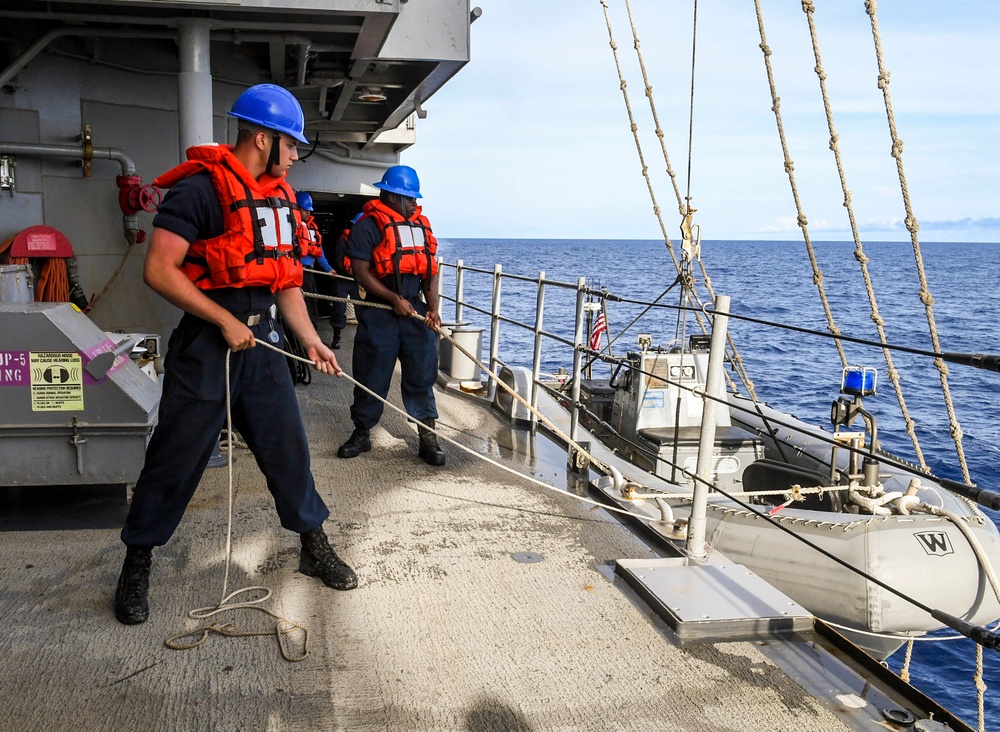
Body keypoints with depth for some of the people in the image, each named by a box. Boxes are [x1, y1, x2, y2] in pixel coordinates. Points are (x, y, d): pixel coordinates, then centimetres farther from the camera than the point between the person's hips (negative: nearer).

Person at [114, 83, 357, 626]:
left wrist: (310, 339, 6)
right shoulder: (200, 188, -13)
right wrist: (226, 322, -17)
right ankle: (136, 566, 21)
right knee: (174, 459, 3)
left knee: (288, 445, 11)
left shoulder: (279, 196, 12)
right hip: (205, 343, -7)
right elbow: (159, 271, -18)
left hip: (261, 342, 7)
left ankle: (314, 548, 26)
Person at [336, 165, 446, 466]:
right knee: (371, 376, 4)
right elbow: (360, 271, -12)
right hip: (379, 313, -4)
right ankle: (362, 433, 19)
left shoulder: (421, 223, 13)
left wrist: (433, 307, 0)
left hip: (415, 311, 5)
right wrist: (395, 299, -16)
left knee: (422, 374, 3)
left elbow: (430, 269, 12)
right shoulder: (368, 224, -7)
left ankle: (428, 437, 9)